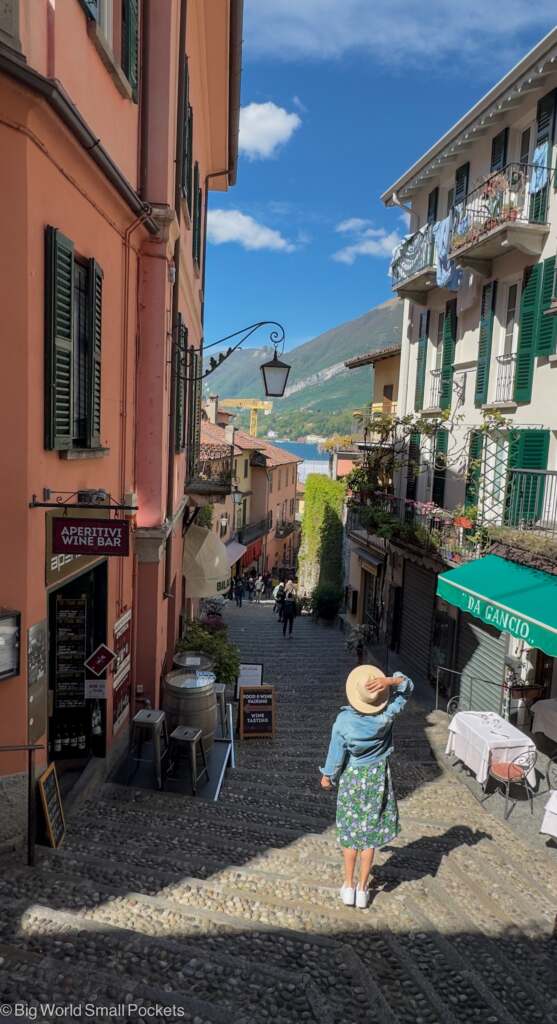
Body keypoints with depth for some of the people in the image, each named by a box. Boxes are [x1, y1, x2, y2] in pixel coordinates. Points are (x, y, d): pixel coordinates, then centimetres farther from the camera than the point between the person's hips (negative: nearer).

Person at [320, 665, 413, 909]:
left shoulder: (344, 721, -24)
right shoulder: (386, 716, -21)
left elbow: (336, 755, -11)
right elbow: (407, 686, -10)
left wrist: (327, 776, 7)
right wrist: (389, 681, -30)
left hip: (352, 779, -1)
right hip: (378, 778, 1)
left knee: (350, 832, 17)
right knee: (370, 834, 14)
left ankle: (348, 887, 27)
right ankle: (363, 890, 25)